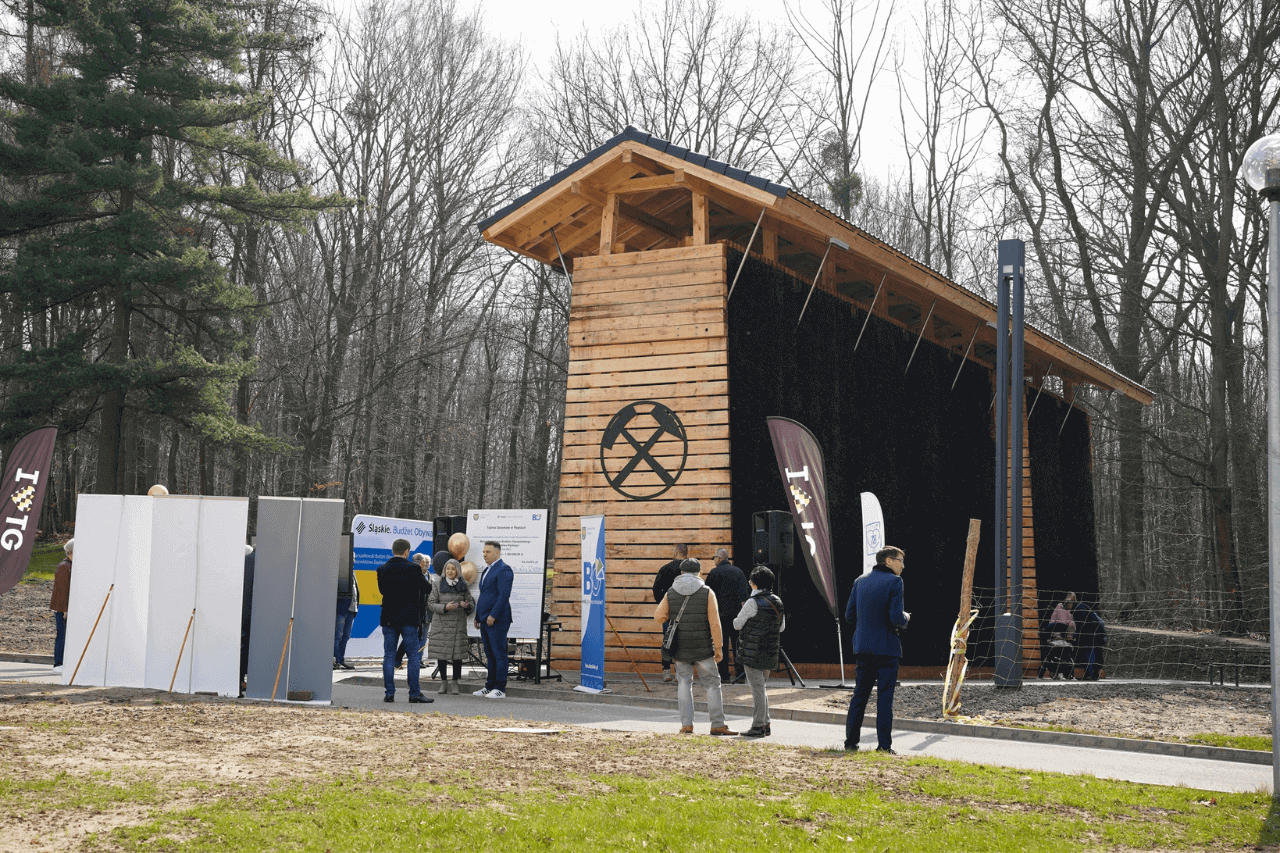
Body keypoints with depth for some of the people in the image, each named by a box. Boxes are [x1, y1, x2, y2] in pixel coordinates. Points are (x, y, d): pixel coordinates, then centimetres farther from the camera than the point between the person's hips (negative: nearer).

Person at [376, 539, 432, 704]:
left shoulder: (382, 569, 1)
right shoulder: (413, 569, -10)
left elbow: (382, 589, 11)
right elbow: (427, 589, -1)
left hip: (388, 618, 3)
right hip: (409, 617, -3)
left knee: (389, 656, 7)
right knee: (413, 656, 3)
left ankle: (389, 693, 4)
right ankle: (414, 693, 1)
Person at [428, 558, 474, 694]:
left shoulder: (464, 586, 6)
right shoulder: (437, 585, 4)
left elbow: (471, 604, 9)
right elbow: (431, 603, -1)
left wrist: (467, 605, -15)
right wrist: (445, 607, -17)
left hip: (458, 624, 0)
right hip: (441, 623, 0)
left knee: (458, 653, -4)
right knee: (442, 654, 1)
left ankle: (455, 683, 4)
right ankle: (443, 682, 13)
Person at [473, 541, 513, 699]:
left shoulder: (503, 570, -9)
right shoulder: (486, 571, 21)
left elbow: (504, 595, -17)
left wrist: (493, 615, -21)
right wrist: (477, 616, 21)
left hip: (497, 620, -9)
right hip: (485, 620, 9)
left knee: (499, 654, -6)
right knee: (490, 655, 11)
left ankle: (500, 689, -5)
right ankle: (490, 687, 15)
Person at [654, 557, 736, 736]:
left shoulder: (671, 593, 1)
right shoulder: (707, 592, -5)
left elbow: (658, 617, 7)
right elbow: (715, 623, -7)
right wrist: (718, 648, -2)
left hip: (680, 649, 2)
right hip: (703, 648, -2)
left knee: (684, 683, 12)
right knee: (712, 684, 5)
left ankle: (686, 725, 7)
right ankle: (717, 725, 3)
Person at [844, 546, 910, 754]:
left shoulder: (860, 581, 10)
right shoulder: (894, 581, -9)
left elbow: (849, 616, 10)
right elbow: (896, 617, -17)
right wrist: (905, 618, 4)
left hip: (862, 647, 6)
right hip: (886, 647, -6)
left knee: (860, 694, 12)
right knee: (885, 696, -1)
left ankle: (851, 742, 13)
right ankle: (884, 745, -1)